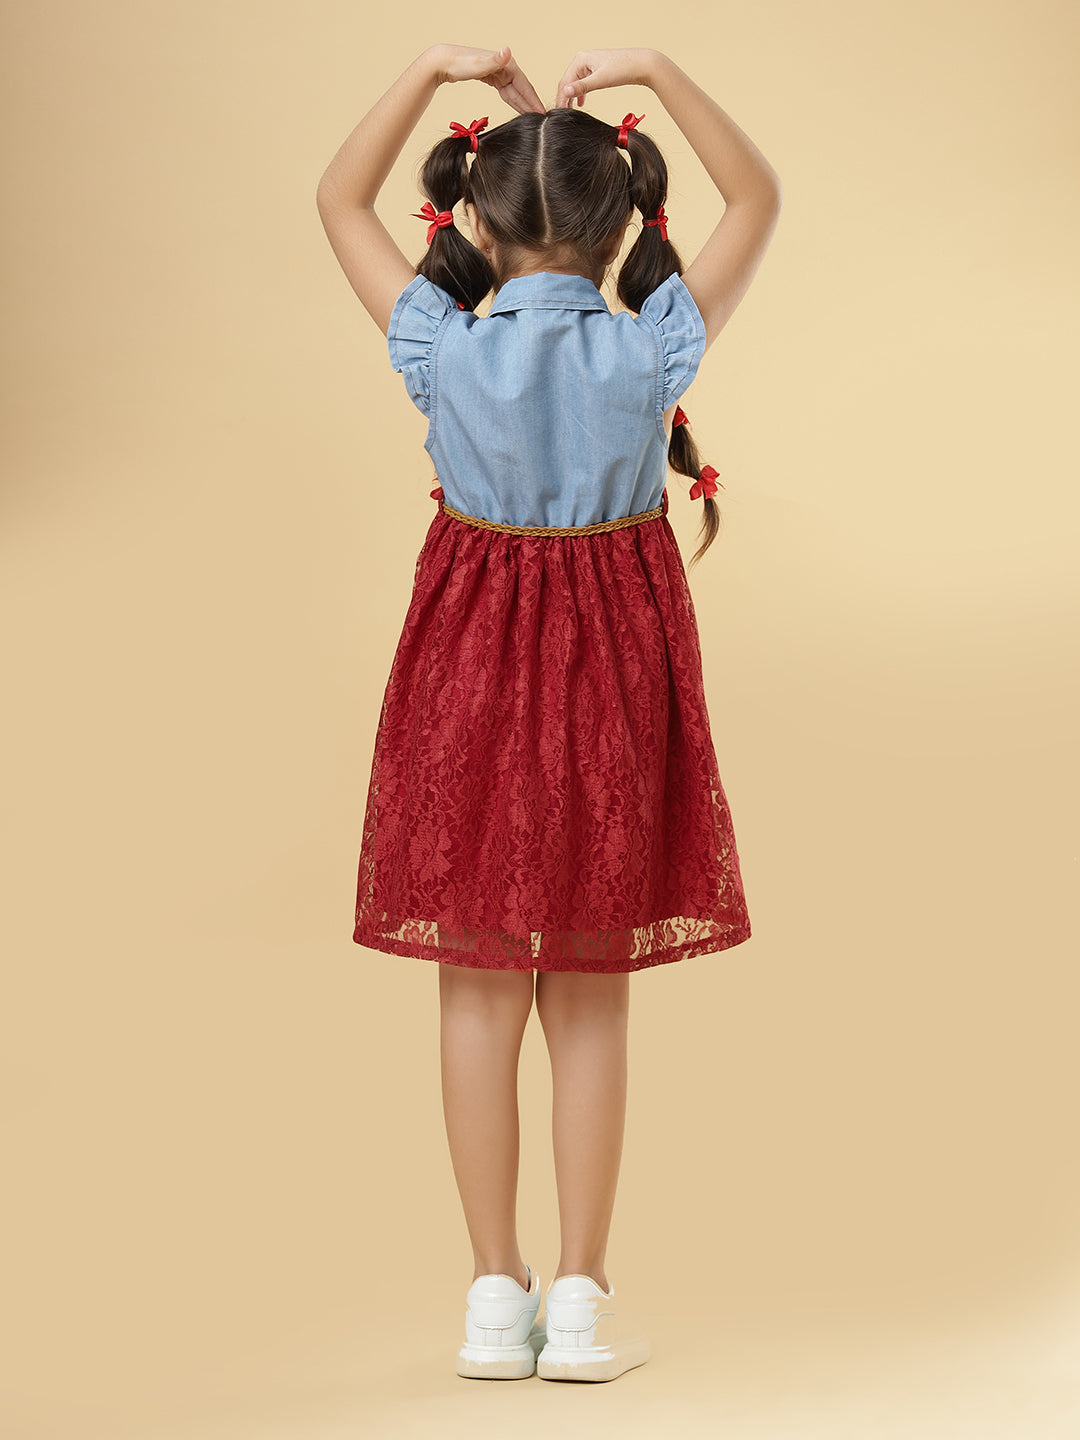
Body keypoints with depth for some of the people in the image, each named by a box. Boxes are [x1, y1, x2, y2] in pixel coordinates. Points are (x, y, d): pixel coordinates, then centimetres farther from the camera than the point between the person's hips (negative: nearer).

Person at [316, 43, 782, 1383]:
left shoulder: (444, 352, -13)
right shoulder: (651, 352, -13)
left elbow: (339, 199, 2)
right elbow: (760, 196, 0)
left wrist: (435, 67, -3)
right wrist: (655, 71, -7)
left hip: (470, 667, 0)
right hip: (613, 665, 0)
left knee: (478, 992, 9)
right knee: (591, 1000, 9)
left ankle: (495, 1296, 14)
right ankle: (580, 1298, 13)